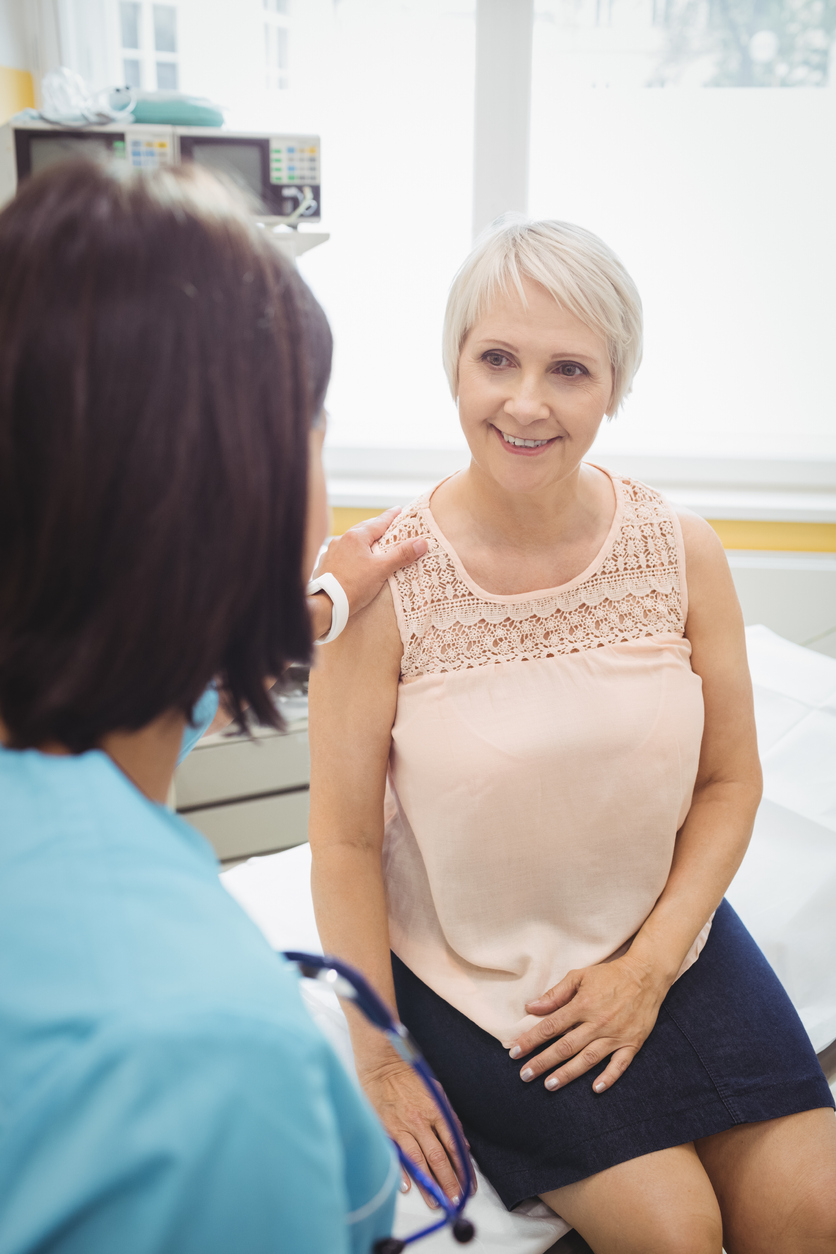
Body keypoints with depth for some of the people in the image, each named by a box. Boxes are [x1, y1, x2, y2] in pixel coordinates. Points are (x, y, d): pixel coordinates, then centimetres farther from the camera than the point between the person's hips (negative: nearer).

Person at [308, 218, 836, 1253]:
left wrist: (649, 964, -7)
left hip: (664, 932, 4)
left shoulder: (682, 554, -8)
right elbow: (346, 840, -11)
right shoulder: (384, 584, -17)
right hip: (468, 968, -3)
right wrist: (377, 1062, -8)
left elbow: (729, 784, 1)